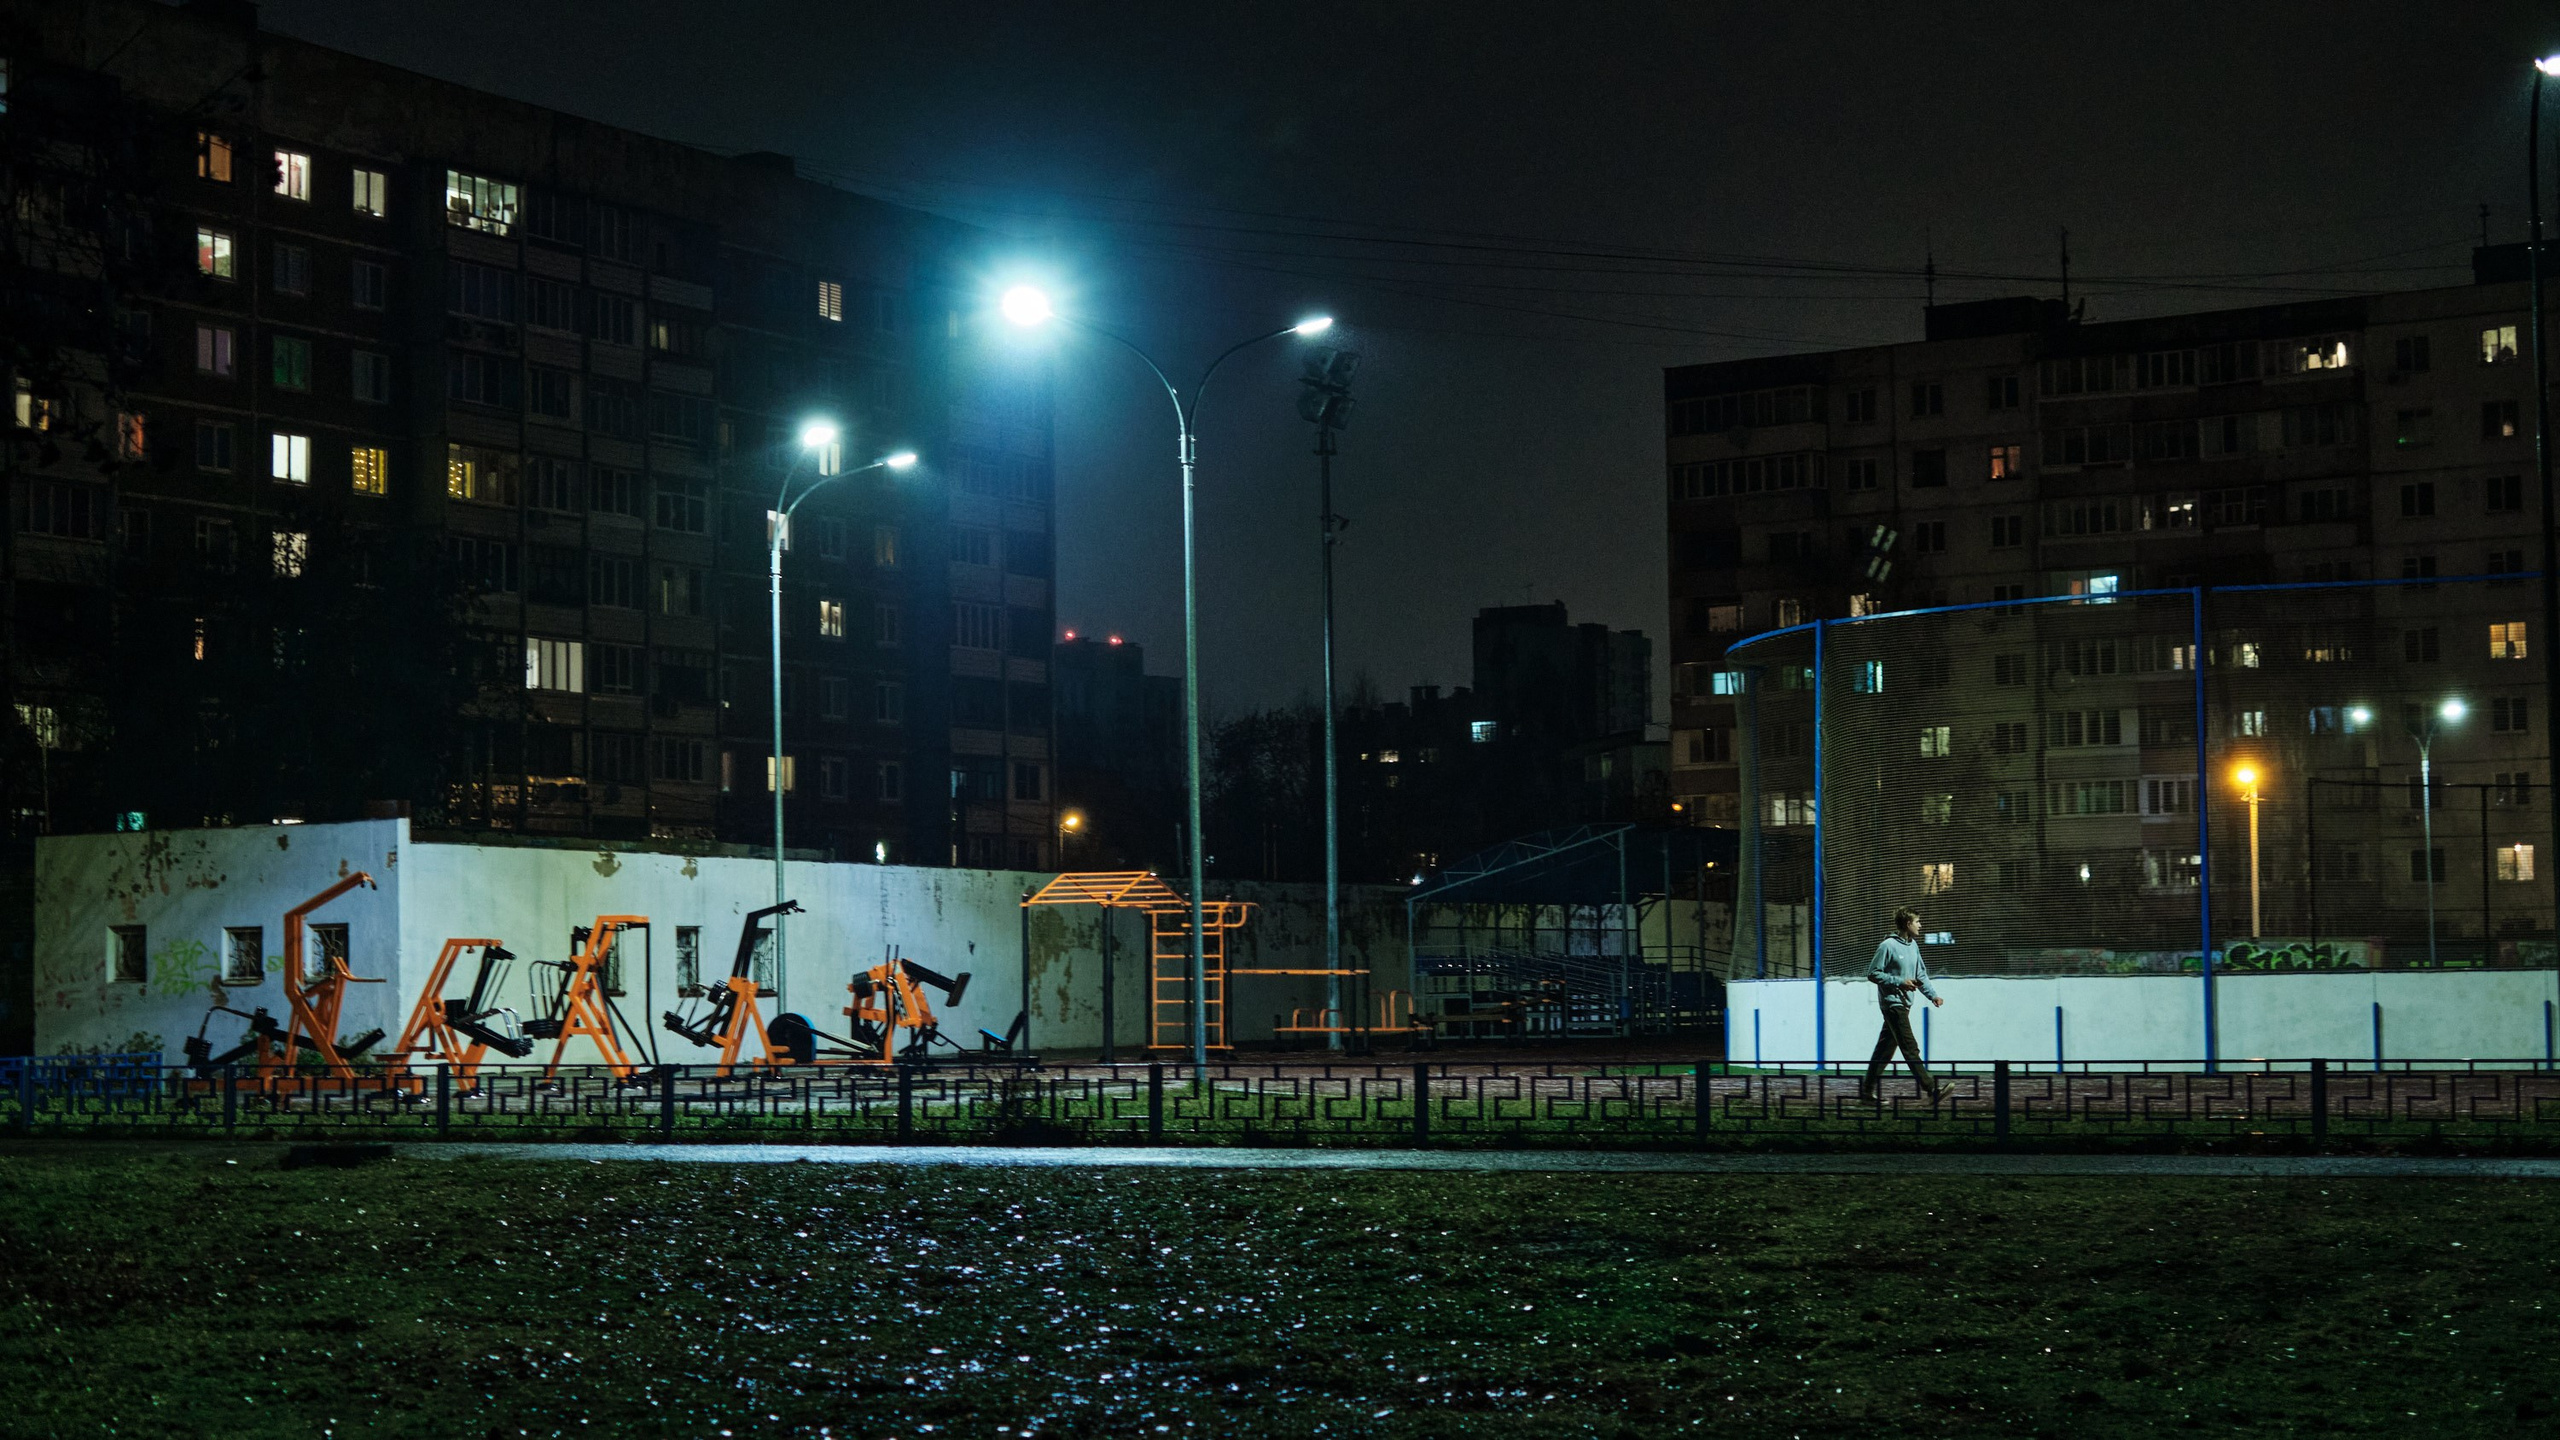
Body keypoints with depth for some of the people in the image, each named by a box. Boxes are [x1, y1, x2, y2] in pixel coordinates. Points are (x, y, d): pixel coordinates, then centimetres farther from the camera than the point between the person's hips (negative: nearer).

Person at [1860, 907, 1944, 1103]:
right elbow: (1873, 973, -11)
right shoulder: (1888, 946, -13)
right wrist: (1899, 982, -16)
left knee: (1885, 1049, 11)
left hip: (1904, 1004, 9)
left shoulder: (1913, 945, 13)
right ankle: (1931, 1090, -15)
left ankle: (1868, 1090, 17)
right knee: (1910, 1048, -11)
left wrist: (1932, 994, 6)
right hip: (1892, 1003, -9)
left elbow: (1921, 975, 19)